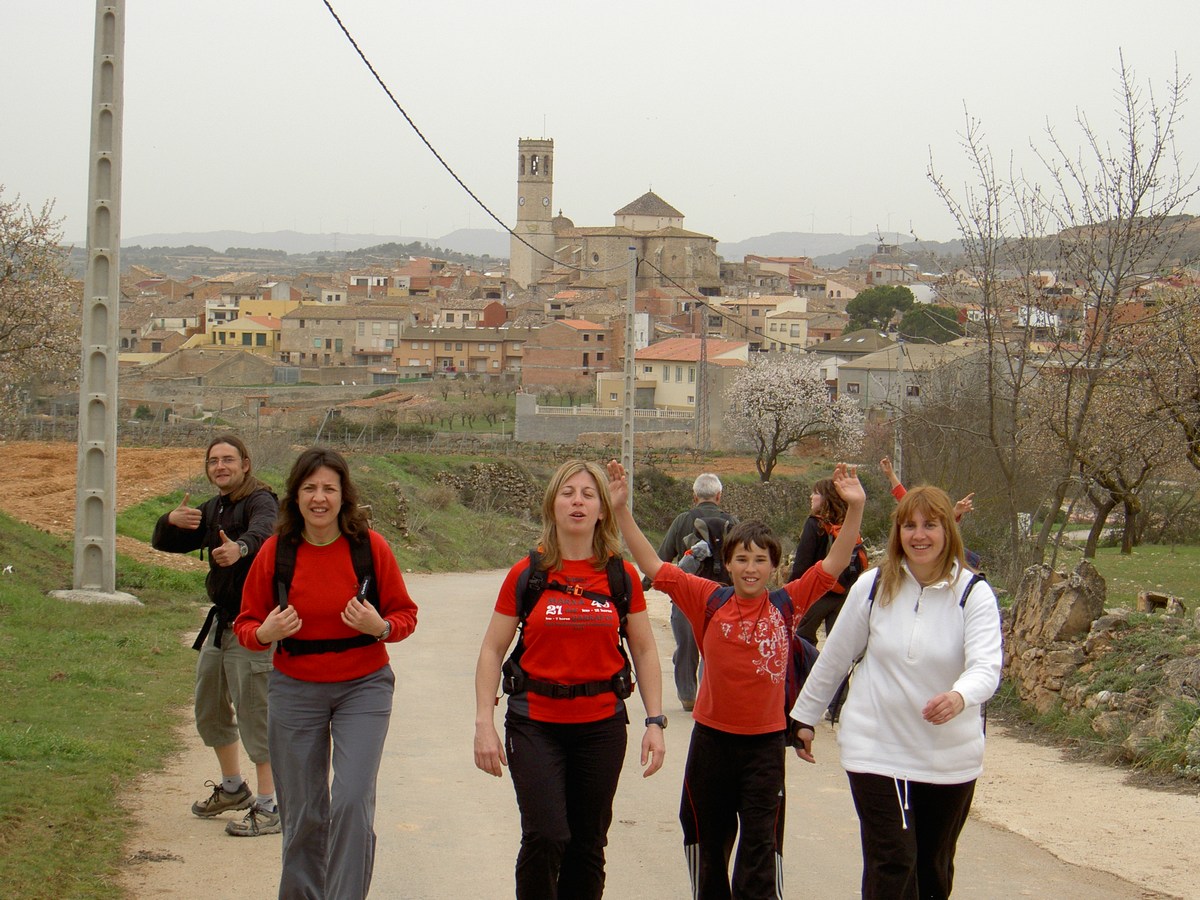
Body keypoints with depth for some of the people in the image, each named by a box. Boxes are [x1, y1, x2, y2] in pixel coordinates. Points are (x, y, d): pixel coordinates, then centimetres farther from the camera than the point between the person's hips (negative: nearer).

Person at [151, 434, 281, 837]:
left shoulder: (260, 501, -14)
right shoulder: (213, 509, 13)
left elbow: (263, 533, -38)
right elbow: (164, 543, 14)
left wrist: (240, 547, -60)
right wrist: (171, 522, -9)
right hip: (221, 622, 9)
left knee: (254, 713, -9)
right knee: (209, 709, 18)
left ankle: (269, 807, -3)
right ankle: (233, 788, 36)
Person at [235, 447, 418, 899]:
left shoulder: (371, 547, -8)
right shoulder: (276, 551, -5)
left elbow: (405, 614, 1)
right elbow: (246, 623, 4)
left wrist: (381, 627, -21)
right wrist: (265, 633, -19)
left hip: (363, 687, -1)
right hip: (295, 689, 2)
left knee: (352, 801, -15)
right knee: (302, 811, 8)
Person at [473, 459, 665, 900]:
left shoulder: (622, 577, 3)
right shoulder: (526, 574, -1)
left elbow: (644, 651, 9)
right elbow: (492, 651, 2)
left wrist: (655, 722, 1)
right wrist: (484, 724, -5)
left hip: (601, 724, 2)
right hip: (535, 723, -2)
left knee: (588, 845, 7)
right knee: (545, 836, -15)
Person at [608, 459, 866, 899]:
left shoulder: (787, 603, -4)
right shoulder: (708, 599, -5)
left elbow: (833, 564, -6)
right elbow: (652, 565, -7)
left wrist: (854, 508, -19)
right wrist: (621, 509, -16)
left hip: (766, 741, -1)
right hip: (712, 736, 1)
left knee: (761, 845, 2)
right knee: (708, 838, 16)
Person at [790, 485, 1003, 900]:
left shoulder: (973, 594, -7)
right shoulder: (873, 586, -3)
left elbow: (986, 666, -21)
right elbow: (835, 657, 8)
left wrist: (959, 696, -43)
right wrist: (804, 717, 13)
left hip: (949, 756, 1)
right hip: (877, 750, -1)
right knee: (892, 865, -11)